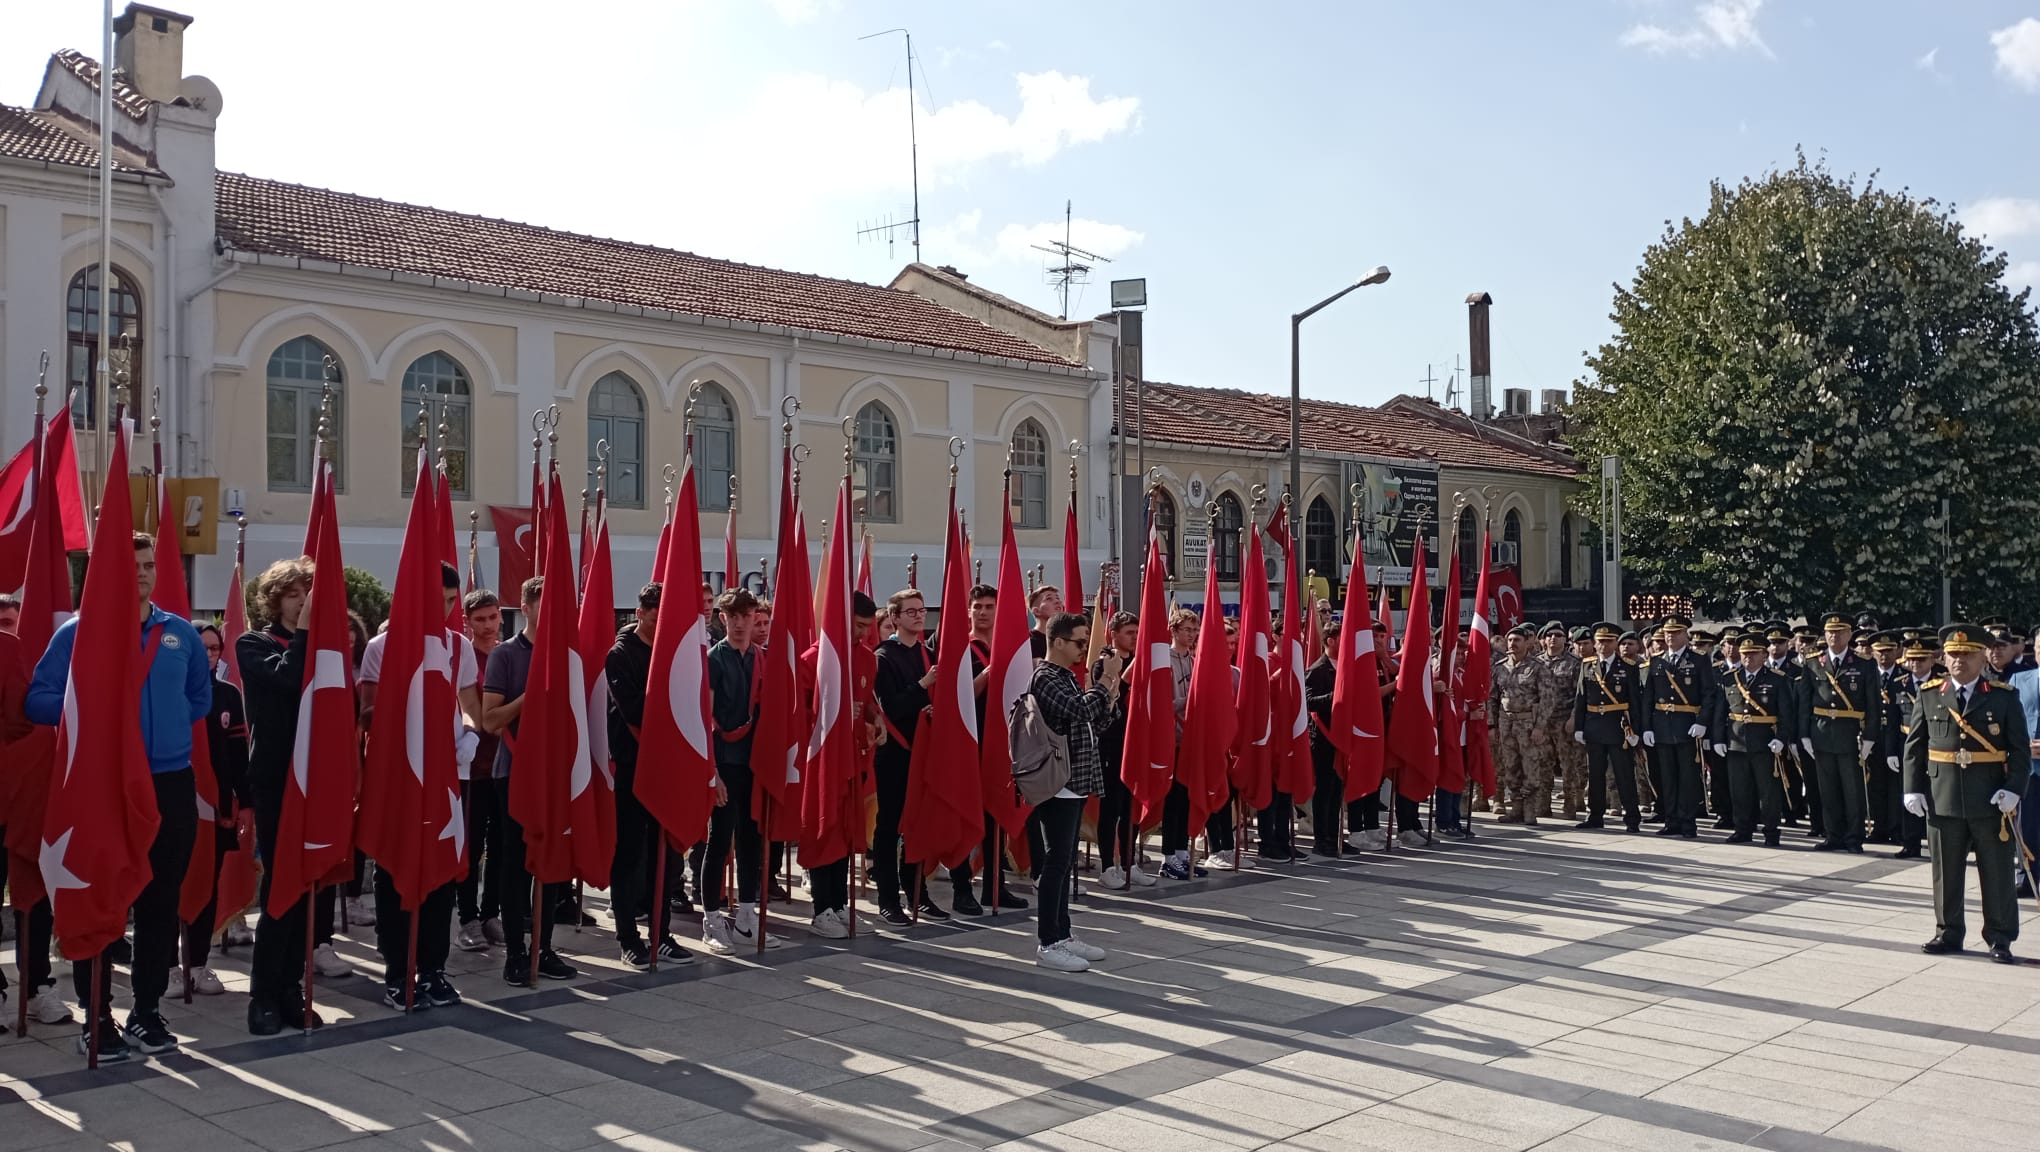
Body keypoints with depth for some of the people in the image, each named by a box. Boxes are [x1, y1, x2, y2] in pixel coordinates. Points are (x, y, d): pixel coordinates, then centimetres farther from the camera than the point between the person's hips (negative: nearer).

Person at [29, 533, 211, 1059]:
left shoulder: (181, 633, 8)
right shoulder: (77, 631, -3)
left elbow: (200, 698, 20)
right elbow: (38, 699, -6)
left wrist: (168, 727, 8)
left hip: (171, 784, 3)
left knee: (161, 900, 8)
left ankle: (147, 1009, 19)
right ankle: (97, 1016, 12)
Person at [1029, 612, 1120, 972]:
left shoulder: (1067, 676, 16)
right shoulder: (1045, 678, -13)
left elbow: (1089, 723, 19)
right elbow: (1080, 710, -26)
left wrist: (1108, 698, 2)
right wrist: (1106, 678, -15)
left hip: (1075, 781, 10)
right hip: (1058, 783, -9)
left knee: (1065, 860, 13)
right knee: (1058, 860, -6)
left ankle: (1062, 934, 19)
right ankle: (1048, 943, -1)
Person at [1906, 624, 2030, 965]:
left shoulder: (2004, 697, 1)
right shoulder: (1929, 695, 5)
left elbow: (2020, 751, 0)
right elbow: (1914, 747, 7)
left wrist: (2013, 789, -12)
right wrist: (1913, 788, 0)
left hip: (1991, 802, -1)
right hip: (1943, 800, 2)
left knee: (1997, 873, 5)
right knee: (1946, 872, 9)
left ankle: (2000, 939, 15)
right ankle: (1948, 933, 20)